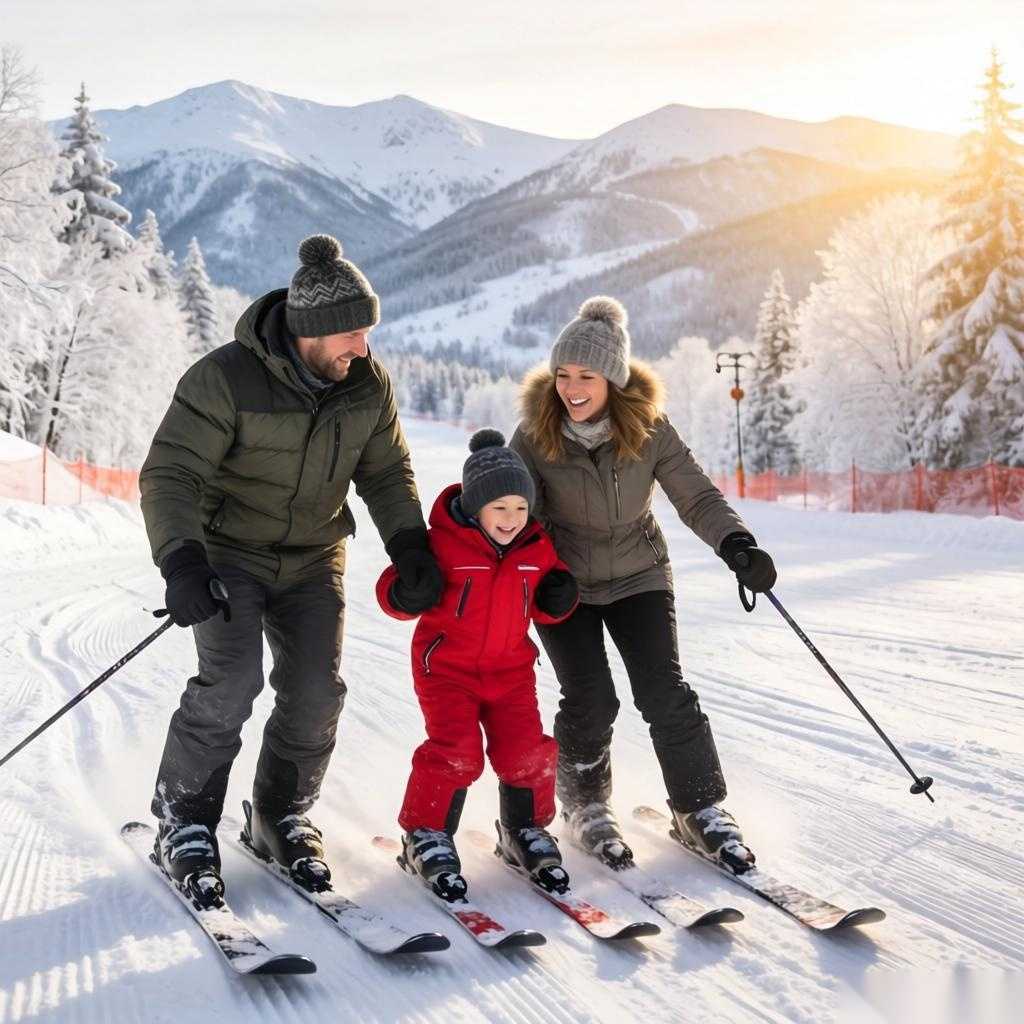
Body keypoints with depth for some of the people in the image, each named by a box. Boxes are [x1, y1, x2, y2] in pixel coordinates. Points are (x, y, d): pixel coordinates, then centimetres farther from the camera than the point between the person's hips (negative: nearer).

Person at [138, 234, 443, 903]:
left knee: (316, 695, -2)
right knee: (232, 681, -20)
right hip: (229, 552, -4)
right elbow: (169, 475, -24)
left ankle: (282, 818, 21)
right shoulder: (226, 379, -23)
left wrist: (411, 547, -8)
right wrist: (182, 562, -38)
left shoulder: (368, 384, -7)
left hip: (314, 560, 5)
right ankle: (184, 822, 0)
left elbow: (387, 472, 5)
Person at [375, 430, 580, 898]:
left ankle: (525, 829, 22)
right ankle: (428, 834, 8)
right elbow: (393, 589, -10)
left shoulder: (537, 548, 0)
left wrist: (558, 599, -8)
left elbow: (542, 606, 14)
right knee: (455, 751, -14)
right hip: (447, 666, -4)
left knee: (527, 752, -5)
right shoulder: (442, 543, -16)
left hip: (511, 668, 4)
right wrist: (405, 595, -32)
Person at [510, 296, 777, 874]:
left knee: (664, 691, -9)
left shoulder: (650, 430, -14)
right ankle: (585, 804, 16)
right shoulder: (536, 437, -15)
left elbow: (697, 496, -10)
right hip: (564, 582, -1)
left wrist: (736, 544, -26)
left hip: (639, 576, 1)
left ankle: (701, 807, 8)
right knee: (590, 700, -10)